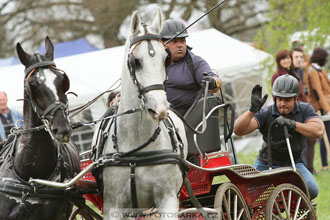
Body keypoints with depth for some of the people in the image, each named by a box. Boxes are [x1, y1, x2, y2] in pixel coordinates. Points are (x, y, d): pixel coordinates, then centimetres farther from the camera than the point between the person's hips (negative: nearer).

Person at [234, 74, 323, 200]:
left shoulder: (305, 109, -8)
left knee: (311, 190, -24)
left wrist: (292, 124, -34)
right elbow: (238, 130, -27)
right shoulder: (265, 114, -16)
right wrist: (253, 109, -42)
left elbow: (318, 131, -24)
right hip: (266, 165, -1)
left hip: (293, 164, 1)